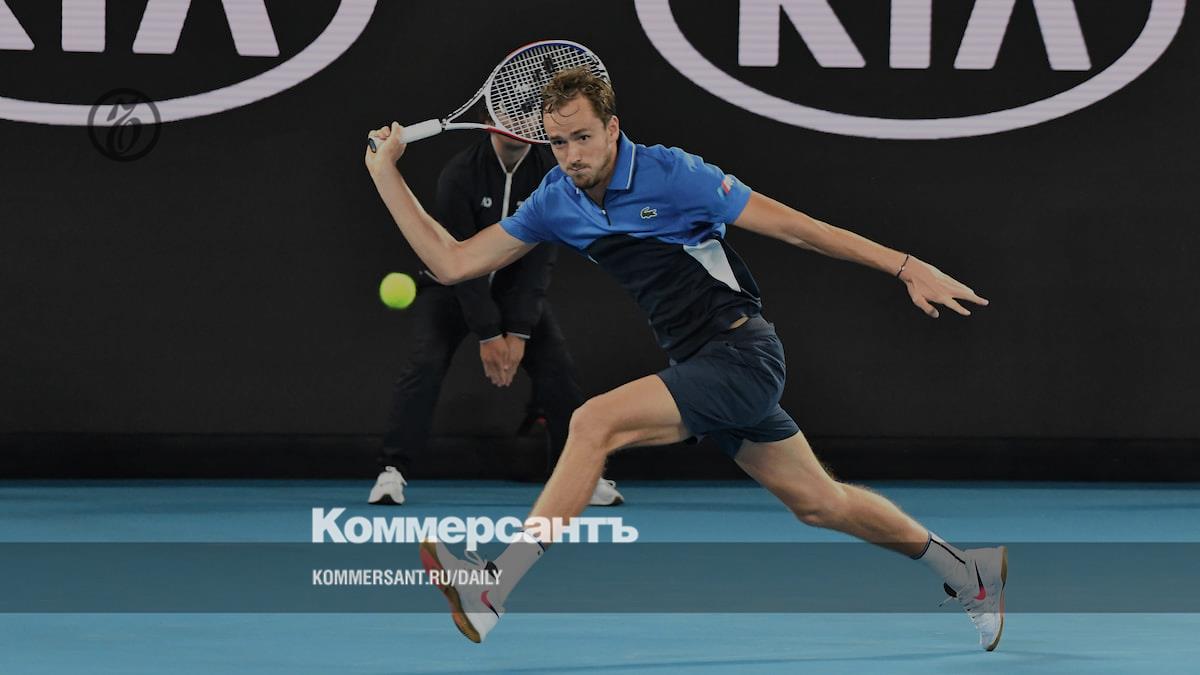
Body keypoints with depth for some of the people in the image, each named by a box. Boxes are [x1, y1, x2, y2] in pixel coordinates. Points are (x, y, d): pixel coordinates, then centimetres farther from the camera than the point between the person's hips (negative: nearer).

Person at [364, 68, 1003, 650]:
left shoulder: (671, 175, -15)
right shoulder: (555, 202, 3)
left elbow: (792, 225, -10)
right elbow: (452, 262, 6)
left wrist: (904, 267, -10)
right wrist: (386, 173, 0)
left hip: (744, 353, -8)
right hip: (699, 364, 8)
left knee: (596, 422, -23)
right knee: (819, 502, 16)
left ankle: (495, 589, -28)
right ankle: (966, 568, 35)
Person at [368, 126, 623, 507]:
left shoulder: (548, 176, -14)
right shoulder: (459, 173, -23)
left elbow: (539, 261, -16)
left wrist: (518, 333, -22)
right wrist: (487, 335, -26)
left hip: (517, 289, 3)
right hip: (452, 288, -3)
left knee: (557, 368, -10)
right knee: (425, 362, -22)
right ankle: (392, 471, -18)